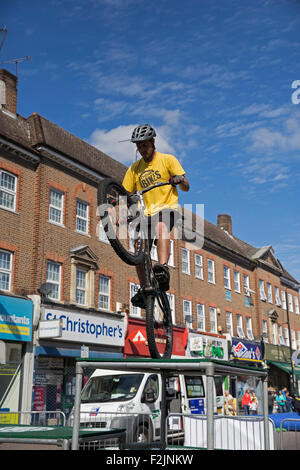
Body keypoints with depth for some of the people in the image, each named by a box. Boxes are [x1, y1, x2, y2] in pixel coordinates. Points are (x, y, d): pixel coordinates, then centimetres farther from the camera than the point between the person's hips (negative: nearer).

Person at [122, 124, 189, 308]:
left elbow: (186, 187, -2)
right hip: (146, 214, 4)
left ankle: (163, 269, -50)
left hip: (167, 208, -4)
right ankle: (144, 289, 7)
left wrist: (179, 179, -25)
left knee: (161, 226, -38)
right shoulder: (134, 168, 14)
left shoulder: (168, 160, 4)